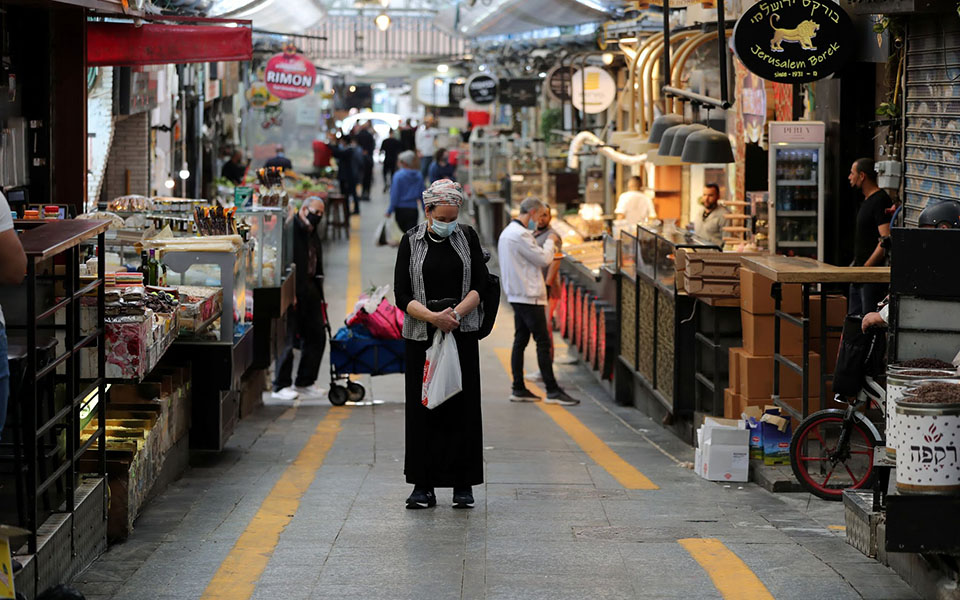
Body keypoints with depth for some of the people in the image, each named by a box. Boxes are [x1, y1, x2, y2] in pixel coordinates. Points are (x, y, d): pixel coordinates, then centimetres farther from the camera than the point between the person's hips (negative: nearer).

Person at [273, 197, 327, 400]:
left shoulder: (313, 236, 18)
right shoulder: (291, 230, -11)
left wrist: (319, 297, 18)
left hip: (309, 293, 9)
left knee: (316, 336, 9)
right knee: (289, 339, -6)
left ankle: (305, 383, 18)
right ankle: (281, 386, 1)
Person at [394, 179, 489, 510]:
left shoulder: (467, 237, 6)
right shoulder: (411, 242, 2)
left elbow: (480, 285, 1)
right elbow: (402, 296, -3)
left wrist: (456, 313, -16)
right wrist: (433, 316, -19)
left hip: (462, 334, 1)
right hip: (422, 335, -1)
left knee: (462, 408, 0)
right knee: (423, 409, 0)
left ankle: (463, 485, 5)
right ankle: (424, 486, 4)